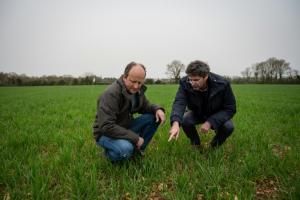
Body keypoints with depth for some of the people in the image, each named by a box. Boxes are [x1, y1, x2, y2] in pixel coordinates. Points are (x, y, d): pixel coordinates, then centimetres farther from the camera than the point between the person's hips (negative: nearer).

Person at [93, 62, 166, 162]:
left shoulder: (137, 90, -4)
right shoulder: (111, 94, -28)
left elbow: (145, 106, 12)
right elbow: (106, 127, -32)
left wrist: (157, 109, -13)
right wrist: (135, 138, -28)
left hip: (126, 128, 7)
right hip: (106, 133, -7)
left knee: (154, 117, -9)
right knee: (125, 149, -38)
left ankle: (137, 149, 5)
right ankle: (110, 153, -2)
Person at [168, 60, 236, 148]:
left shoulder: (222, 84, -28)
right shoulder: (185, 83, -27)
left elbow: (230, 109, -22)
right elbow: (179, 102, -41)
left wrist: (210, 122, -36)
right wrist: (175, 123, -62)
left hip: (217, 115, -1)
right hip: (196, 113, 1)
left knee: (228, 126, -29)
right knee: (184, 120, -29)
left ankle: (215, 146, 4)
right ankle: (195, 144, 1)